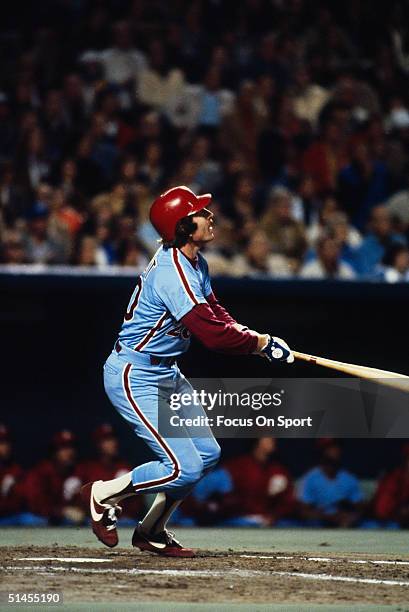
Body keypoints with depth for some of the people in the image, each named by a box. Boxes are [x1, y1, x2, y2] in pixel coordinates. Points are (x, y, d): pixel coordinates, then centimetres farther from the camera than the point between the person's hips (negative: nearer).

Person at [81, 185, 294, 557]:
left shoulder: (196, 264, 5)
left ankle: (152, 532, 24)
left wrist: (256, 339, -9)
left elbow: (216, 314, 9)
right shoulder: (172, 273, -27)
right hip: (134, 377, -10)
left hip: (168, 374, 10)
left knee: (207, 453, 11)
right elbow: (212, 332, -30)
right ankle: (103, 495, 7)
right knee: (185, 468, -14)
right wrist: (261, 343, -18)